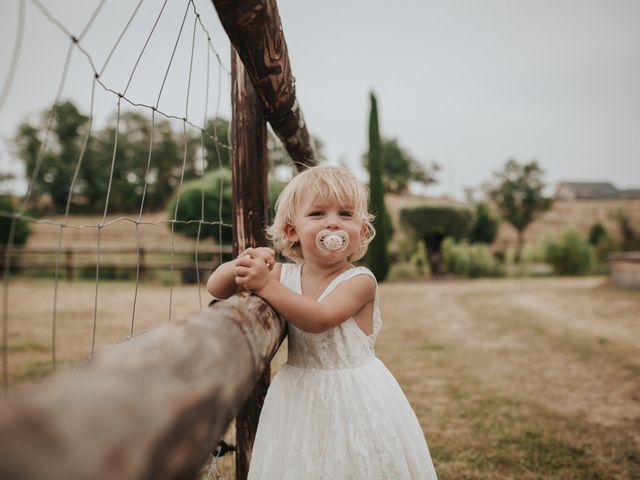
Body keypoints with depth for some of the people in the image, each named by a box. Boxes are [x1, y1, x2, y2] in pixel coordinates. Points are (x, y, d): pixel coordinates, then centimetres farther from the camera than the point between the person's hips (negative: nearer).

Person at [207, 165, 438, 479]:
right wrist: (241, 265, -23)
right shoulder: (283, 275, -3)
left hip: (355, 399, -3)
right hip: (298, 398, 4)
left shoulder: (360, 280, -15)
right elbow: (216, 287, -2)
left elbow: (319, 319, -32)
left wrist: (266, 285, -33)